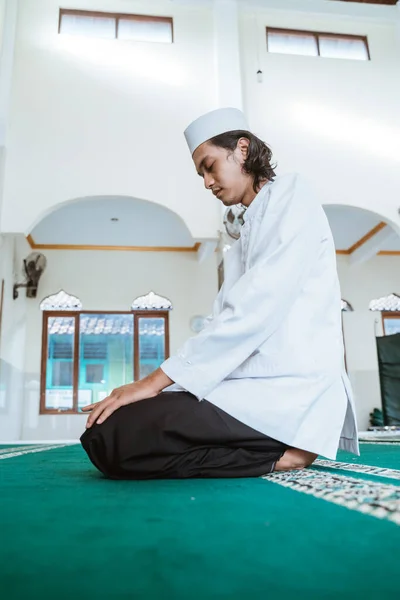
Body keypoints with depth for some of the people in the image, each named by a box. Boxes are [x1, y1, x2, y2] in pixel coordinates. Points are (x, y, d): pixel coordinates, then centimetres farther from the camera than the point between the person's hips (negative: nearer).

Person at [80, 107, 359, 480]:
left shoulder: (291, 196, -2)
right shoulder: (246, 237, 24)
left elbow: (256, 307, -16)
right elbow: (224, 320, 16)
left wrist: (155, 380, -17)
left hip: (292, 391, -9)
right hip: (251, 386, 9)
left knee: (112, 437, -23)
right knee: (100, 433, 5)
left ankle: (279, 453, -9)